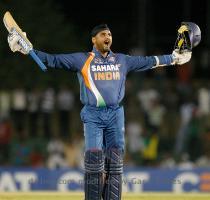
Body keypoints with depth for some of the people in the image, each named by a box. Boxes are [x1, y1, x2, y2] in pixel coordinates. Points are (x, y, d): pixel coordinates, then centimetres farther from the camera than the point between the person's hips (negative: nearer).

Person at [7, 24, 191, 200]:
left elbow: (148, 62, 20)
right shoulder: (81, 59, 4)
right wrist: (27, 50, -11)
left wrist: (174, 58, 21)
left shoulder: (122, 60, 14)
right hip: (93, 115, -3)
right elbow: (53, 60, -1)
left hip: (115, 114, 3)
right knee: (94, 158, -12)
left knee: (115, 162, 0)